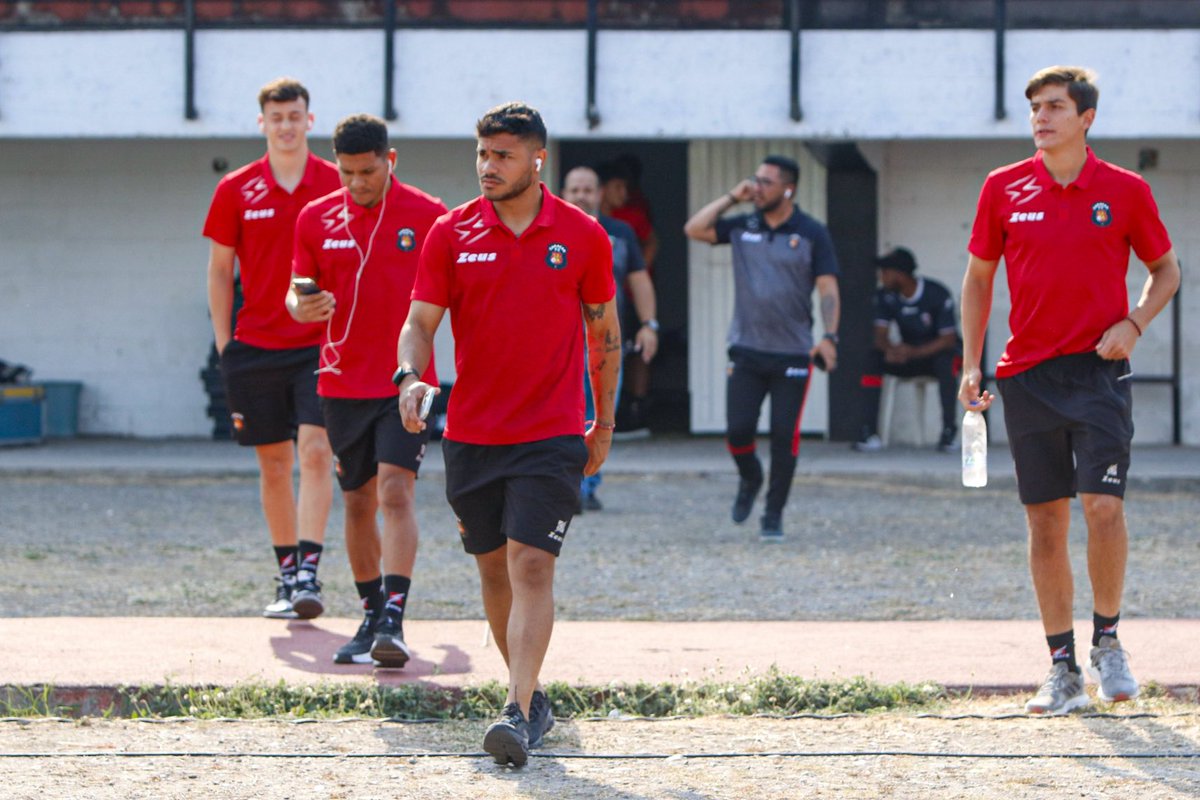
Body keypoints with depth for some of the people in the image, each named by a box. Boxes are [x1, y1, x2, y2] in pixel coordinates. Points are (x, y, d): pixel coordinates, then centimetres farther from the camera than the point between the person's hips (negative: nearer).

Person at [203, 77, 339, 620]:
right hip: (256, 347, 2)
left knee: (315, 453, -14)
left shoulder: (337, 185, 1)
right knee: (273, 465, 7)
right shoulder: (235, 190, 4)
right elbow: (219, 271, 9)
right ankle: (287, 575, 16)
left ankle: (308, 574, -19)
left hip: (321, 346, -2)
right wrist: (224, 346, 4)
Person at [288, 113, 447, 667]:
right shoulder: (316, 219, 5)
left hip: (405, 382, -4)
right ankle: (371, 615, 23)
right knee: (358, 503, 10)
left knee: (395, 493, -17)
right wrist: (302, 307, -13)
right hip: (343, 383, 4)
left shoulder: (427, 216, -3)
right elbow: (297, 291, 10)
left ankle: (394, 620, -22)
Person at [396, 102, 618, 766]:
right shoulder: (452, 233, 2)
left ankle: (517, 715, -21)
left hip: (552, 435, -3)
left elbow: (604, 332, 10)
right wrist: (410, 375, -21)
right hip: (470, 433, 3)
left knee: (531, 566, -14)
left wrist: (604, 423, 12)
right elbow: (421, 320, 0)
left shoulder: (583, 236, 0)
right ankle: (531, 695, 27)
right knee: (494, 570, 11)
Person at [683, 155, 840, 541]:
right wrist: (731, 198, -3)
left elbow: (828, 288, -5)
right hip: (746, 350, 2)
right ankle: (749, 479, 27)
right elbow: (694, 229, -1)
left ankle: (774, 514, 9)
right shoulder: (742, 227, 8)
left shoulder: (811, 234, -1)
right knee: (738, 430, -5)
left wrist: (829, 336, -17)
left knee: (785, 437, -3)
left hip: (793, 353, -2)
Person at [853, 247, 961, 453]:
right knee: (873, 359, -23)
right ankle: (869, 433, -27)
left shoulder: (938, 295, -20)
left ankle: (949, 431, -34)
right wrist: (891, 349, -34)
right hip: (908, 354, 4)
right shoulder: (885, 296, -6)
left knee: (946, 361, -39)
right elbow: (880, 335, -8)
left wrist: (914, 352, -35)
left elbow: (948, 339, -21)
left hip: (937, 353, -4)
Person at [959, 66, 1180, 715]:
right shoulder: (1003, 189, 5)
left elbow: (1165, 269, 12)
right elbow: (978, 277, 14)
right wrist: (971, 365, 6)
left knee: (1103, 504, -14)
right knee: (1044, 520, 3)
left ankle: (1107, 639, 7)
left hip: (1098, 368, -2)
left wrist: (1132, 325, -6)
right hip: (1026, 374, 2)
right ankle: (1063, 669, 10)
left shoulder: (1125, 191, 0)